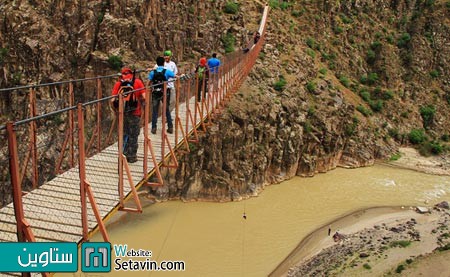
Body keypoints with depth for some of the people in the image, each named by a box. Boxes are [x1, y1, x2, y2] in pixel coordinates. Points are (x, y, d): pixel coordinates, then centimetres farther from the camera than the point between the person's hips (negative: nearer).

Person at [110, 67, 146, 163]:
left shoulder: (118, 83, 3)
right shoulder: (137, 82, 1)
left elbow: (112, 101, -4)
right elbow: (144, 98, -9)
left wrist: (115, 110, 11)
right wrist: (141, 105, 9)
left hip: (122, 113, 2)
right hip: (134, 113, -2)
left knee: (124, 134, 18)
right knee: (133, 135, 10)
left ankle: (125, 154, 23)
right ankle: (132, 157, 17)